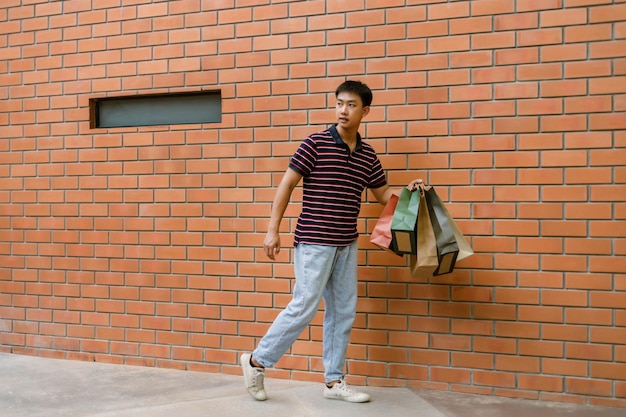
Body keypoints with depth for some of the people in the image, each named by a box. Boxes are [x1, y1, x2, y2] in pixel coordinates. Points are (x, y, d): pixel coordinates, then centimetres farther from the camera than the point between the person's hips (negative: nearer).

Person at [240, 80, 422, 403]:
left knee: (342, 312, 9)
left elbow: (383, 194, 19)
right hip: (314, 242, -6)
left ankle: (334, 381, 21)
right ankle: (256, 361, 12)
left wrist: (407, 190, -1)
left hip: (346, 245, 6)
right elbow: (286, 185, -7)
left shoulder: (367, 155, 9)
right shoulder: (315, 143, -7)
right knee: (304, 307, -6)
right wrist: (272, 230, -12)